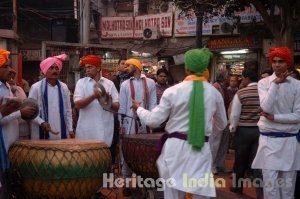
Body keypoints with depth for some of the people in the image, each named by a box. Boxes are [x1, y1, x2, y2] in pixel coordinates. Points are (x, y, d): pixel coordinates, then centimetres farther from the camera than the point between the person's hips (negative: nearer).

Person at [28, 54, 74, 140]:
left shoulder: (64, 87, 9)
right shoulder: (36, 87, -3)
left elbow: (68, 110, 12)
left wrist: (70, 129, 8)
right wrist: (41, 122, -17)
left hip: (61, 133, 4)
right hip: (42, 133, -3)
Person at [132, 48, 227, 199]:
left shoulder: (173, 91, -7)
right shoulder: (215, 93, 1)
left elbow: (153, 121, -1)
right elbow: (222, 125, 15)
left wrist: (138, 108, 17)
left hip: (176, 147, -1)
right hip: (201, 150, 2)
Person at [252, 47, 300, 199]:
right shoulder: (264, 83, -1)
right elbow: (266, 108, -17)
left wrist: (275, 117, -12)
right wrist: (275, 83, -13)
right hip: (269, 139, -1)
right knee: (270, 184, 0)